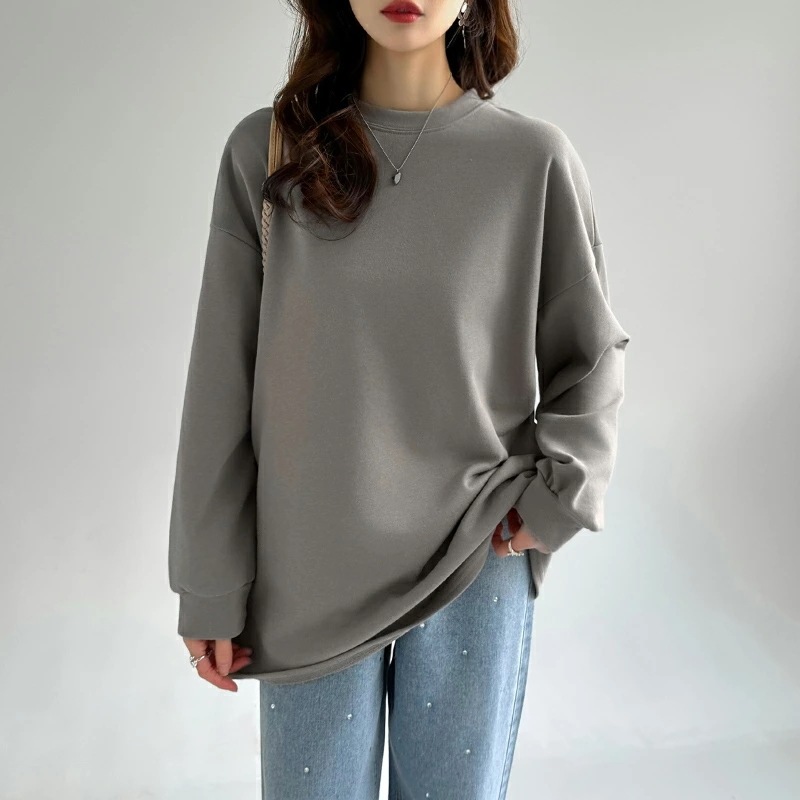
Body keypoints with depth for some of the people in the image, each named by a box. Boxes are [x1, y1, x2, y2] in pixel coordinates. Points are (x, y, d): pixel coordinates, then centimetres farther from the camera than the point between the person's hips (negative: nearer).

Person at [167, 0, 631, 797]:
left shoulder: (535, 157, -2)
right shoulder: (264, 150, -2)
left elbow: (590, 354, 8)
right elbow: (222, 384, -1)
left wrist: (556, 500, -6)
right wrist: (210, 591, 1)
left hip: (476, 564, 0)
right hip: (308, 571, 1)